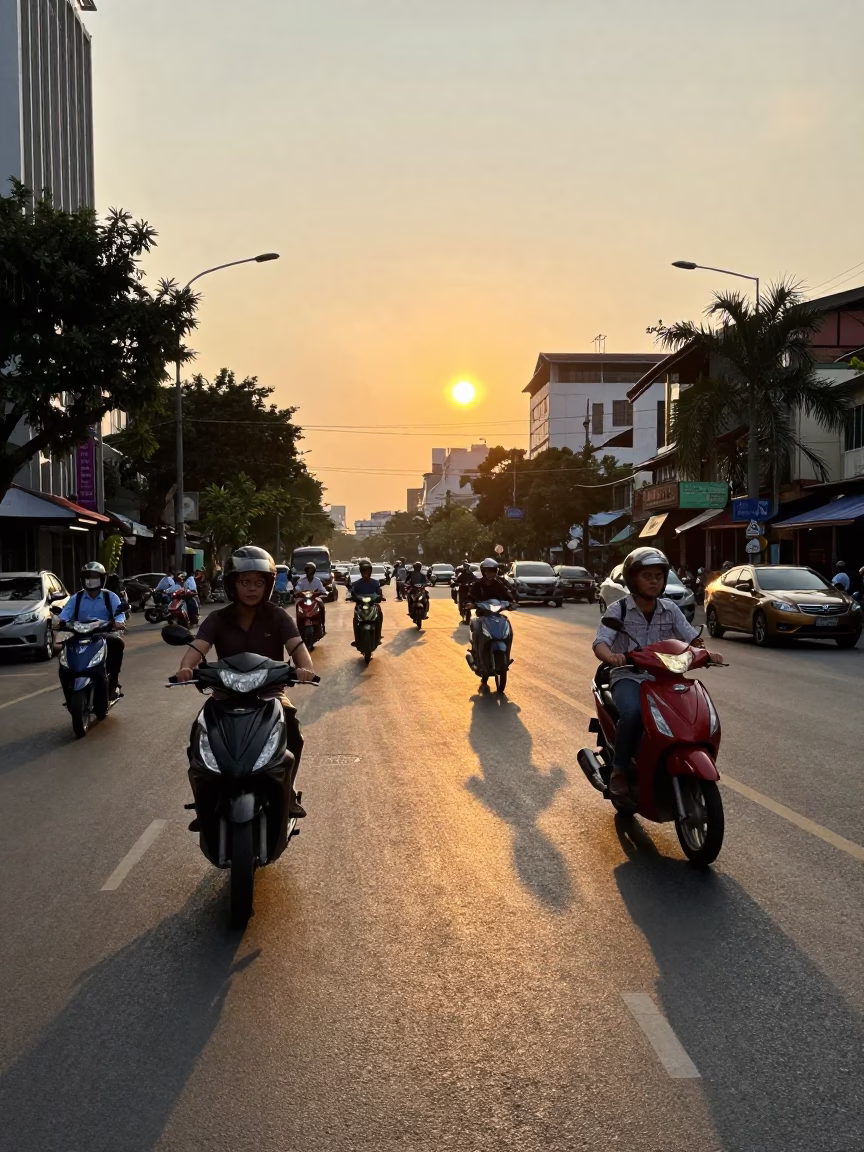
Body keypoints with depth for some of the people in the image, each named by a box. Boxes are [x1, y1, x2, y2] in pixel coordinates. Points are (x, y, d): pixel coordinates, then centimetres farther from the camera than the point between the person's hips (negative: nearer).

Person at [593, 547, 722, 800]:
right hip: (628, 676, -4)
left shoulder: (670, 609, 8)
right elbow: (600, 642, -15)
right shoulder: (619, 609, -4)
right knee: (633, 712, -35)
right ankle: (620, 769, -14)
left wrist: (706, 652, -21)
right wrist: (610, 656, -39)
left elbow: (692, 637, 2)